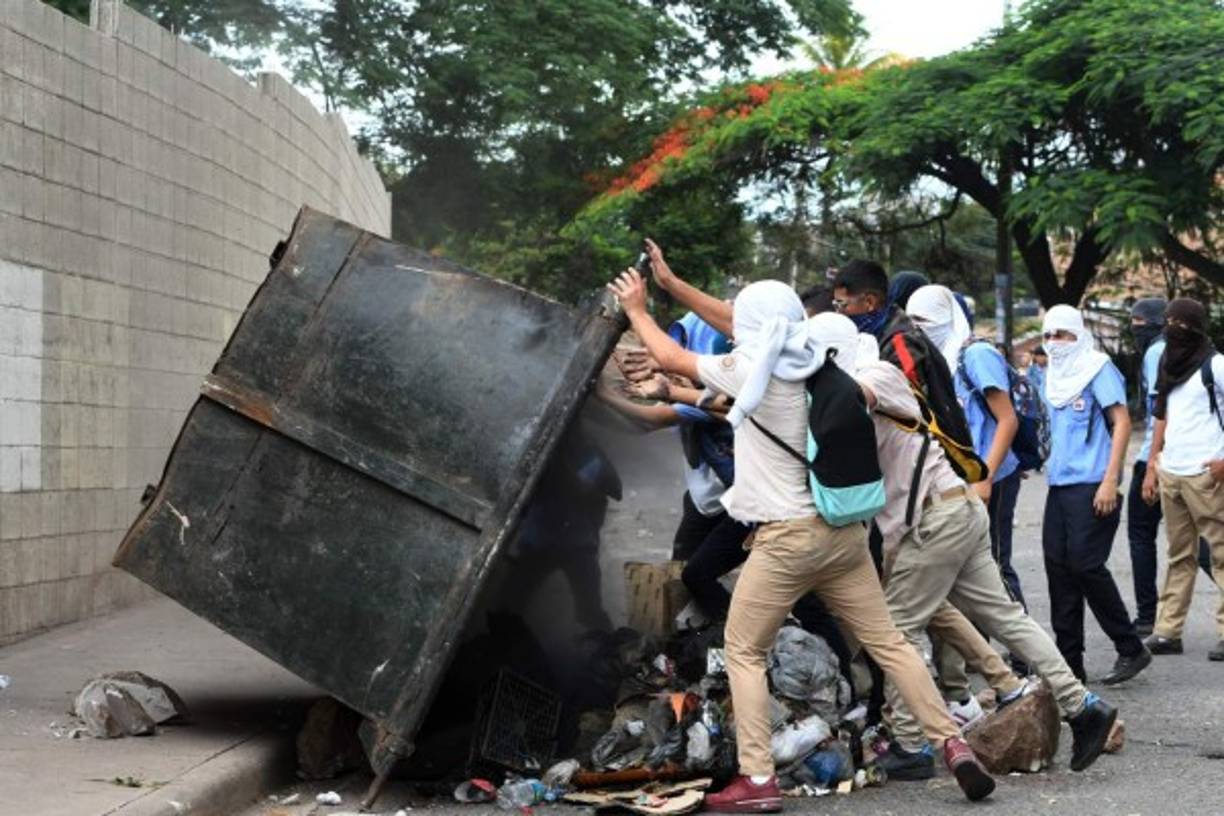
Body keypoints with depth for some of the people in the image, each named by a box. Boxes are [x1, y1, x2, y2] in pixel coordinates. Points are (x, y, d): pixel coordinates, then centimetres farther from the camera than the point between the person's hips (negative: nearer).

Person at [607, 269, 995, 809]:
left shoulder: (751, 370, -6)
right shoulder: (811, 370, 10)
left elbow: (671, 358, 5)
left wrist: (637, 310, 21)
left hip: (787, 536, -6)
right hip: (842, 530, 6)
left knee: (743, 652, 6)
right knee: (886, 641, 10)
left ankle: (758, 781, 0)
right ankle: (953, 744, 5)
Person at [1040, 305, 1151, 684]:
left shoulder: (1098, 368, -6)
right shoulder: (1054, 377, 16)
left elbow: (1122, 422, -12)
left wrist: (1110, 480, -18)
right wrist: (1050, 463, 16)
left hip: (1092, 486, -8)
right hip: (1059, 484, 8)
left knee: (1086, 565, -10)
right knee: (1058, 567, 5)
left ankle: (1131, 649, 3)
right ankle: (1068, 660, 11)